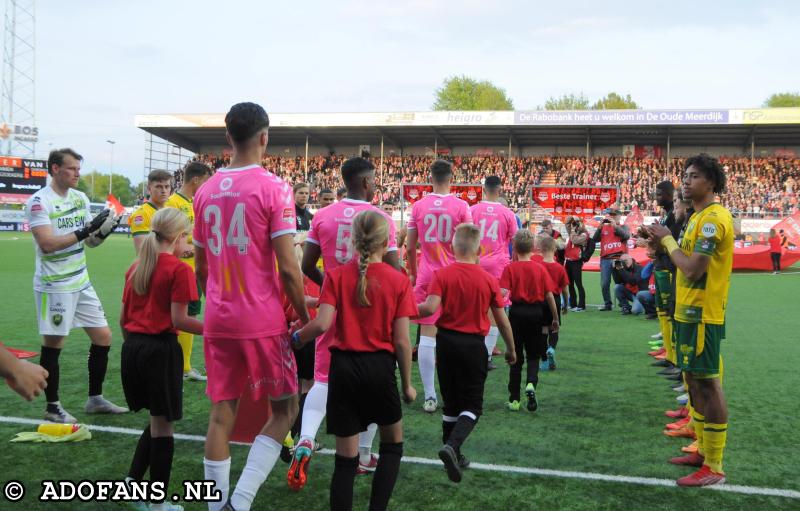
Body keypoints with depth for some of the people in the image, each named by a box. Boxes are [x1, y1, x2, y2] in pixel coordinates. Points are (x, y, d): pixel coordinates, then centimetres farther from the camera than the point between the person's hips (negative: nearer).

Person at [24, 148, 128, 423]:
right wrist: (85, 230, -24)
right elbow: (47, 244, -22)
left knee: (103, 337, 9)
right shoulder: (39, 202, -13)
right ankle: (52, 407, 16)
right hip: (54, 286, -7)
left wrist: (103, 230, -9)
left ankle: (95, 399, 22)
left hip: (82, 283, 8)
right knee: (53, 344, 2)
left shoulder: (80, 198, 9)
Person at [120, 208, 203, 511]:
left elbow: (123, 319, 13)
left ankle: (132, 480, 16)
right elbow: (178, 320, -16)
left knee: (157, 420, 22)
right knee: (163, 426, 5)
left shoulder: (135, 268, 10)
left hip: (132, 347, 7)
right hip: (161, 349, -7)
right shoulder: (179, 270, -11)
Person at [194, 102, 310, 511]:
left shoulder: (206, 190, 7)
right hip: (263, 321, -5)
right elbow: (287, 267, -14)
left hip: (217, 321, 5)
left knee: (221, 413, 13)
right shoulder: (273, 188, -10)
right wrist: (305, 315, -2)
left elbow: (200, 266, 14)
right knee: (284, 409, 9)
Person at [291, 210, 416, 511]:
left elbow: (322, 324, -15)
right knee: (392, 443, 22)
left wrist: (296, 337, 5)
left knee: (346, 457, 9)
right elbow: (401, 341, -7)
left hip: (344, 366, 1)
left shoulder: (336, 276, -3)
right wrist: (407, 384, 5)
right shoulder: (398, 280, -5)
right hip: (380, 367, -1)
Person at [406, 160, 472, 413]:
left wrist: (412, 273, 17)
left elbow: (410, 247, 4)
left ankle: (429, 396, 2)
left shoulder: (418, 206, 1)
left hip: (426, 276, 1)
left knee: (427, 335, 2)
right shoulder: (461, 206, -4)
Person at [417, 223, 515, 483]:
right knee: (472, 404, 7)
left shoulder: (441, 275, -7)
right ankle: (452, 446, -17)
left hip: (446, 342, 2)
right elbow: (502, 319, 1)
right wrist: (511, 349, 14)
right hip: (473, 345, -2)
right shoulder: (489, 280, -5)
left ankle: (453, 456, 25)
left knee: (451, 402, 16)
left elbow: (431, 307, -19)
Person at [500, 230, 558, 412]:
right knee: (533, 355, 14)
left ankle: (514, 399, 13)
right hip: (536, 313, 1)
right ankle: (531, 384, -13)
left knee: (516, 357, 10)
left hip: (516, 313, -1)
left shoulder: (509, 268, -5)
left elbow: (503, 293, -19)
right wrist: (555, 319, 8)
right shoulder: (540, 268, 0)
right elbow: (549, 295, -1)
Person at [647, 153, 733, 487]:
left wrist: (667, 240, -11)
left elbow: (692, 269, -22)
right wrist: (664, 242, 5)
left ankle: (714, 468, 2)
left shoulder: (713, 217, -17)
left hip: (702, 313, -10)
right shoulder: (699, 216, 15)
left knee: (707, 383, -6)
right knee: (694, 379, 16)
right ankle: (703, 450, 29)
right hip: (690, 310, 10)